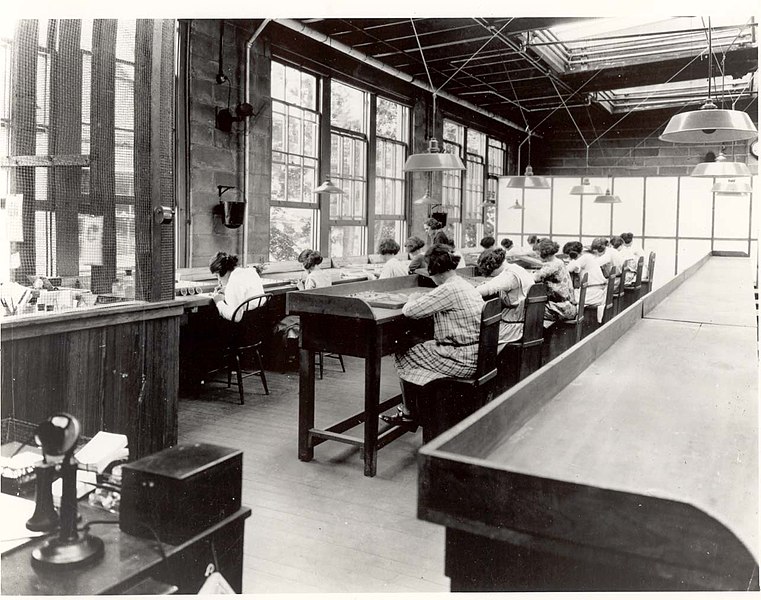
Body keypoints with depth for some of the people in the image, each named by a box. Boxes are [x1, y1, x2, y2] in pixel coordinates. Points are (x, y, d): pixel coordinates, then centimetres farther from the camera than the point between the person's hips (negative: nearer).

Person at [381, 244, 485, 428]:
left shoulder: (448, 290, -21)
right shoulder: (464, 285, 9)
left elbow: (410, 311, -21)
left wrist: (413, 299, 0)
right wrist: (423, 298, 8)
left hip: (461, 360, -9)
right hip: (474, 356, 9)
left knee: (404, 358, 6)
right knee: (417, 350, 22)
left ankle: (408, 415, 20)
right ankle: (412, 408, 28)